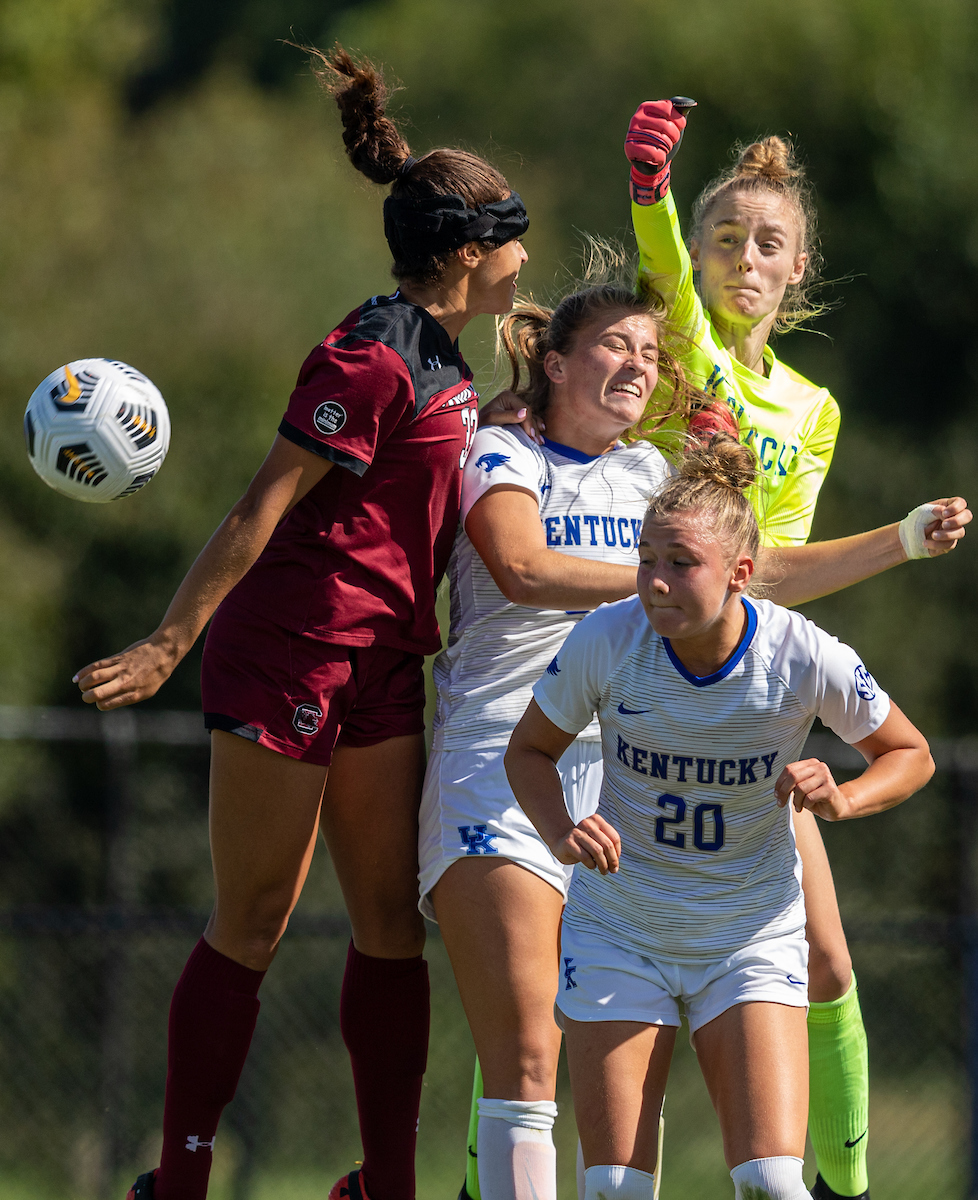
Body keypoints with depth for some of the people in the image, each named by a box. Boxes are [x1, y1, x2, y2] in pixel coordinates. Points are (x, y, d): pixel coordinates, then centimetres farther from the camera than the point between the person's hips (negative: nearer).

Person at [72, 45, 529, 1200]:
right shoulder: (377, 361, -17)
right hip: (289, 655, -9)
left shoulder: (433, 356, 11)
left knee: (392, 923, 6)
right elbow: (260, 513, -18)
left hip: (379, 662, 9)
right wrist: (169, 646, -18)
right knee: (251, 928, -2)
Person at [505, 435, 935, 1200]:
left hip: (752, 935, -1)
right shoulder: (606, 641, -17)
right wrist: (560, 833, -20)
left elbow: (910, 755, 0)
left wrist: (843, 799, -21)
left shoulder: (805, 658, -18)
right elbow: (530, 748, 0)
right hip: (617, 936, 1)